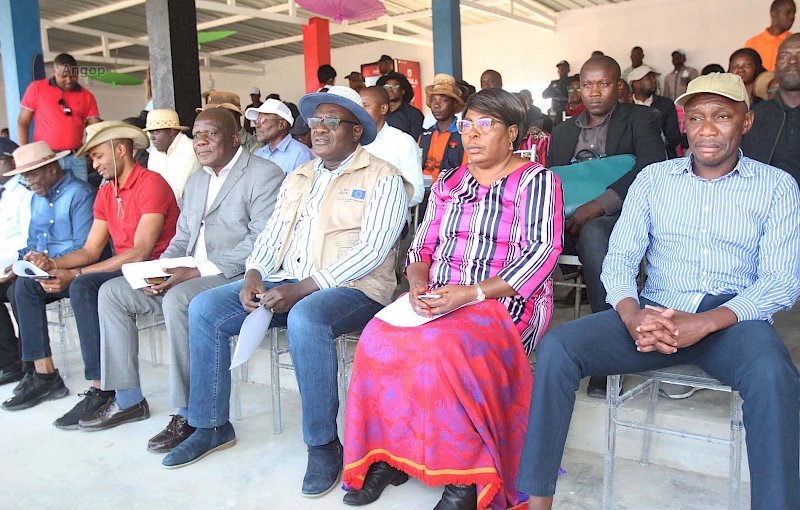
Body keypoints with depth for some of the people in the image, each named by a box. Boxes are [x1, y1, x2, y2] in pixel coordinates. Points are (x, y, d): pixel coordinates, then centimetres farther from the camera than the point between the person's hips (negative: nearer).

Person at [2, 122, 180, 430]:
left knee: (83, 287, -35)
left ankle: (101, 390, -28)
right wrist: (53, 264, -8)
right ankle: (45, 374, 6)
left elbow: (141, 252, -22)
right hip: (121, 268, 9)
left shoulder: (151, 184, -13)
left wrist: (76, 274, -24)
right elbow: (90, 251, 13)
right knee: (28, 285, 4)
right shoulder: (105, 193, 15)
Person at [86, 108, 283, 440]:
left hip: (237, 276, -9)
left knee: (178, 299, -34)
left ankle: (188, 414, -23)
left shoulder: (264, 175, -7)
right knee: (112, 292, 2)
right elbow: (182, 239, 22)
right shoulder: (195, 181, 22)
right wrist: (160, 271, -1)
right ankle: (127, 400, 8)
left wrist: (200, 271, -21)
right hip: (189, 276, 9)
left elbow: (262, 242, -17)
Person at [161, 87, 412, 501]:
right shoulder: (297, 178, 19)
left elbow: (372, 251, -15)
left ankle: (323, 444, -19)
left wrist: (303, 288, -22)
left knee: (305, 320, -38)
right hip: (286, 282, 7)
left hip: (354, 288, -7)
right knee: (204, 309, -7)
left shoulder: (382, 179, -4)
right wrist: (255, 274, -4)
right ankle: (212, 426, 6)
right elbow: (272, 236, 19)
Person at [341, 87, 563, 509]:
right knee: (379, 339, -23)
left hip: (506, 301, -5)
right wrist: (418, 281, -7)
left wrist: (473, 293, -21)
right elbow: (422, 245, 18)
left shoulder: (536, 180, 1)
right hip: (436, 299, 5)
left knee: (444, 347, -34)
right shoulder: (447, 183, 18)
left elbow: (542, 251, -10)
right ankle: (390, 454, -8)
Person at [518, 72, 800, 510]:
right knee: (557, 347, -22)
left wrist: (707, 322, -21)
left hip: (732, 321, -1)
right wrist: (630, 312, -19)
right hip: (654, 317, 2)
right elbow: (620, 258, 5)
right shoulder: (653, 179, 12)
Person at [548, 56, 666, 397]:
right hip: (569, 222, 4)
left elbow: (652, 167, -11)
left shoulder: (641, 119, 7)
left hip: (618, 217, -4)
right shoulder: (563, 131, 22)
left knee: (593, 234, -38)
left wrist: (599, 205, -23)